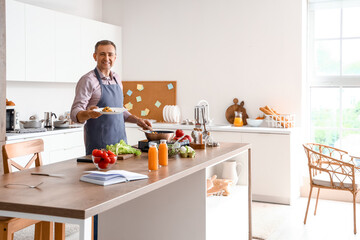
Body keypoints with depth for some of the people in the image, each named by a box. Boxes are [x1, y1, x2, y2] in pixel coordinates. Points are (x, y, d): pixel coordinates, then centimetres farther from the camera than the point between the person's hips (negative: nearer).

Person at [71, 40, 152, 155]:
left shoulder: (116, 79, 13)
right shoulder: (88, 80, -9)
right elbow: (75, 113, -14)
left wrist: (137, 120, 11)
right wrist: (88, 114, -34)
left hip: (120, 140, 6)